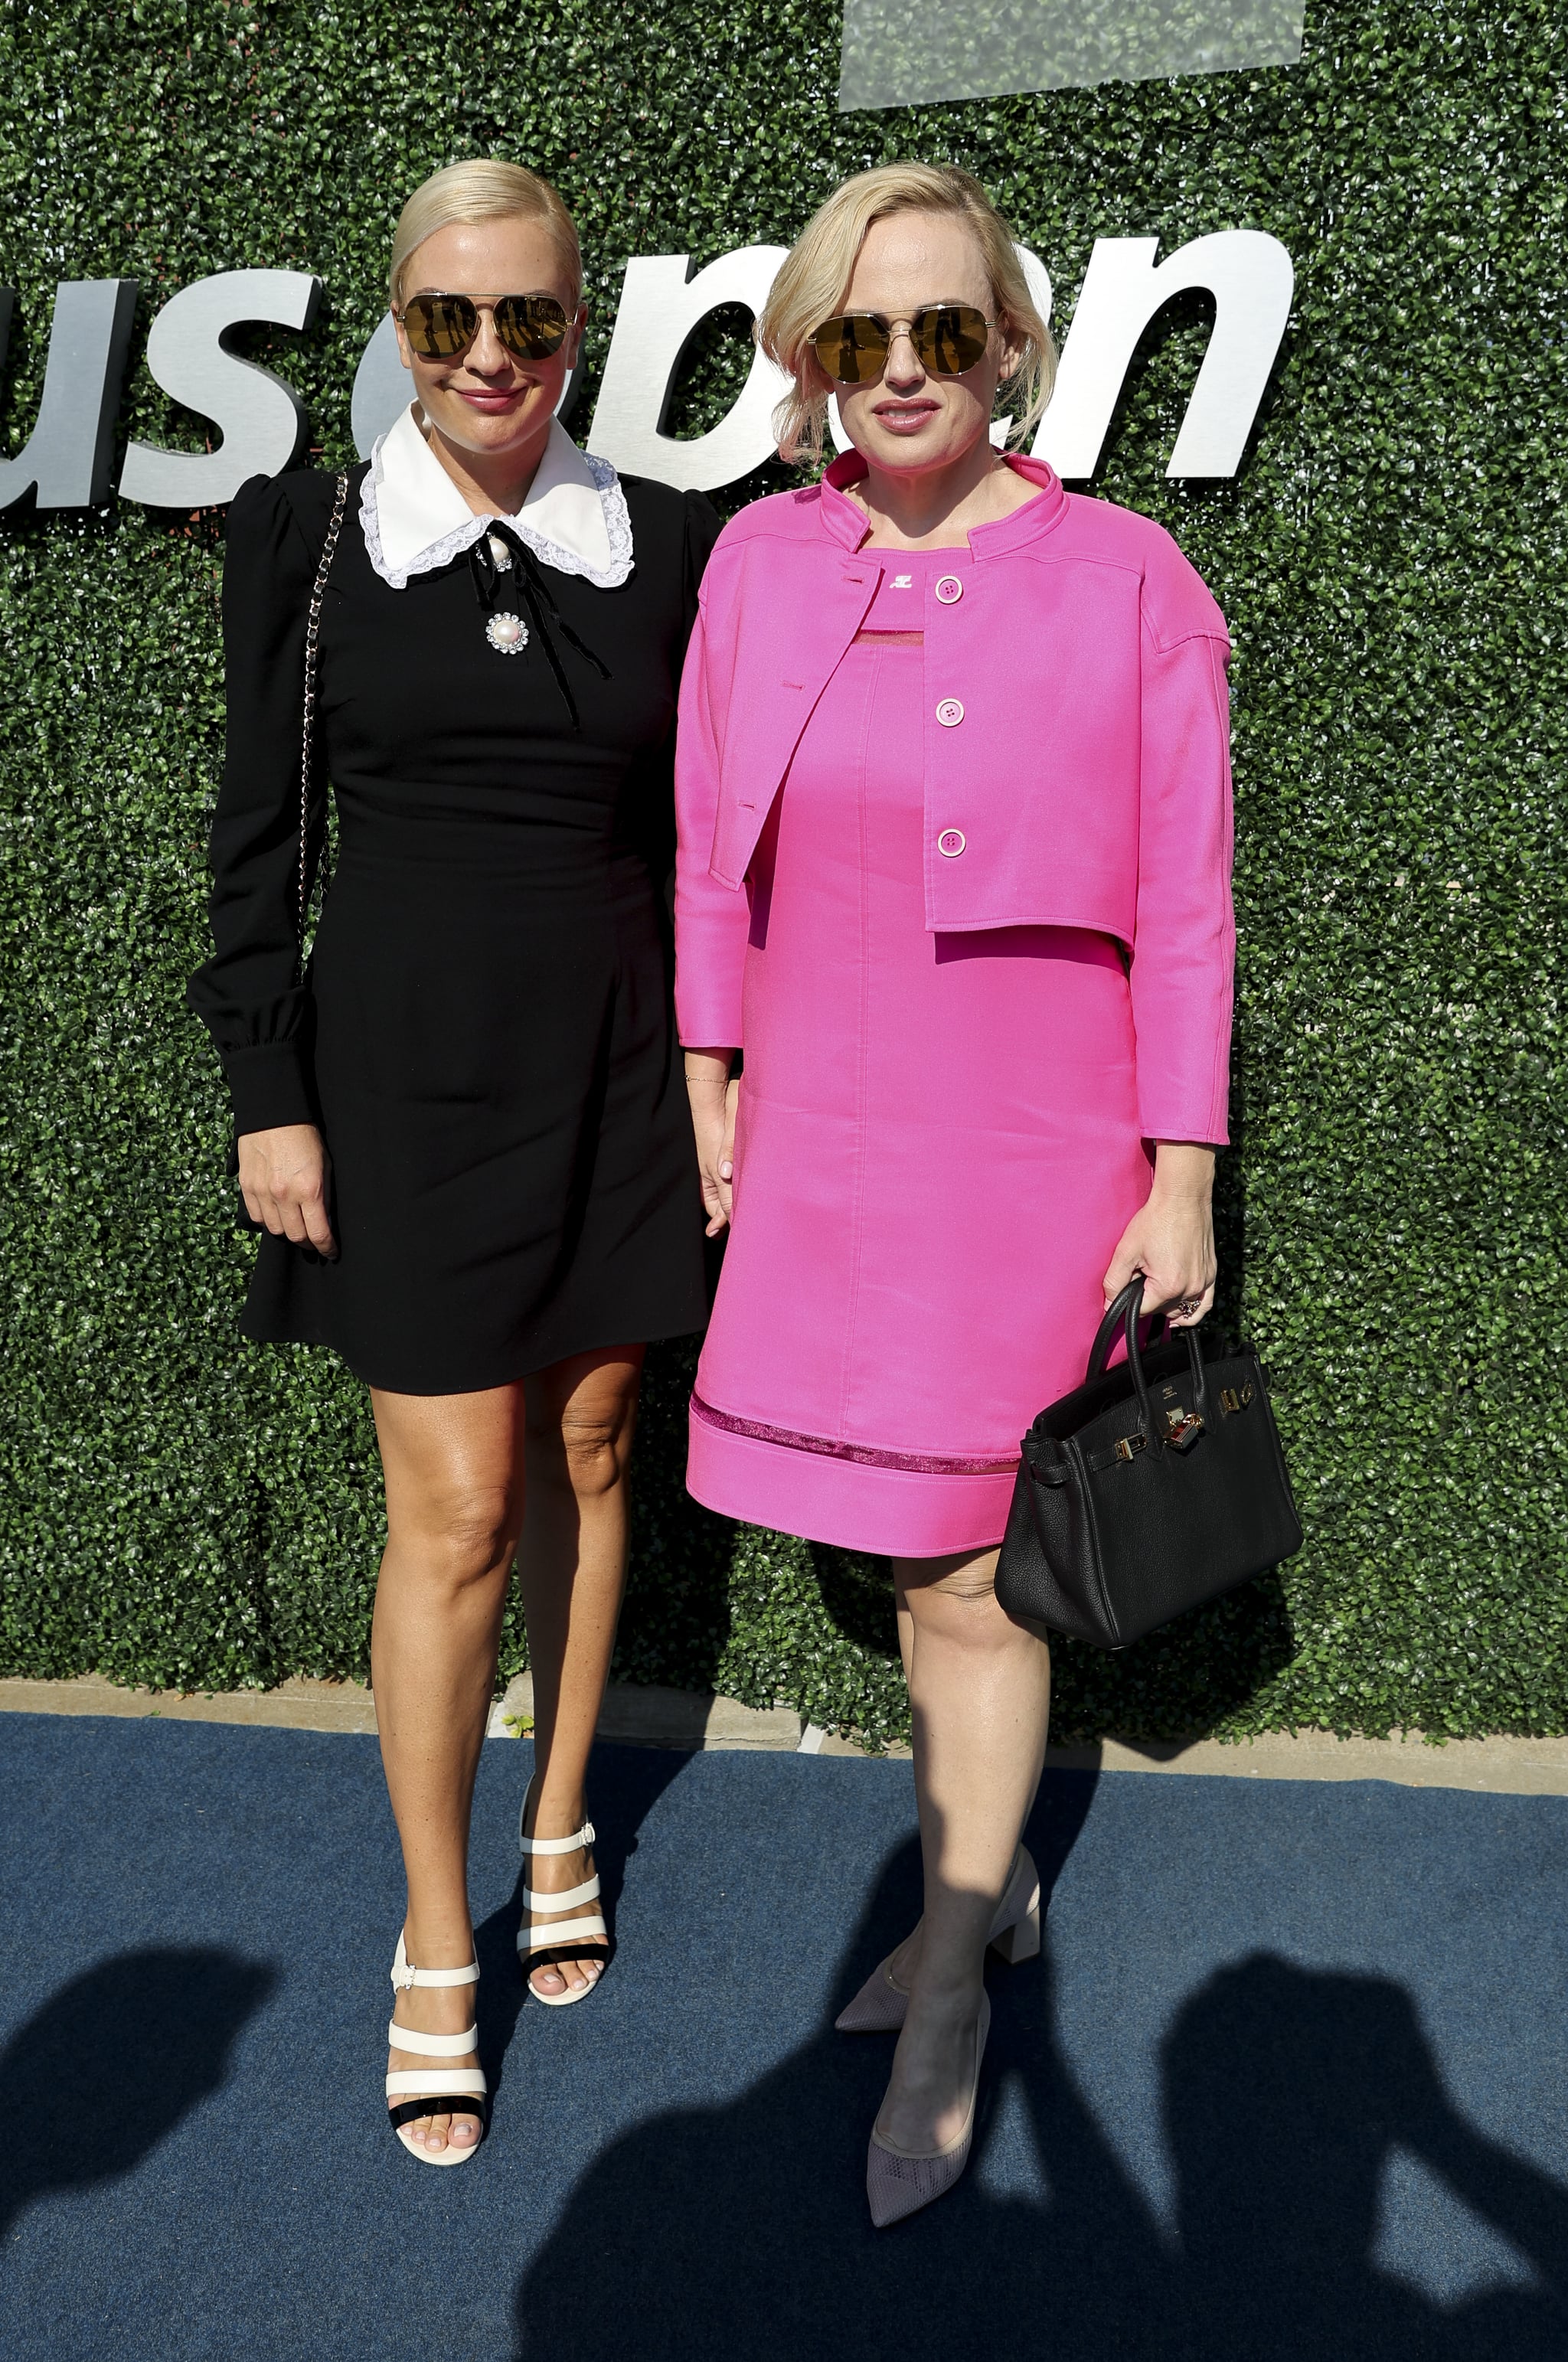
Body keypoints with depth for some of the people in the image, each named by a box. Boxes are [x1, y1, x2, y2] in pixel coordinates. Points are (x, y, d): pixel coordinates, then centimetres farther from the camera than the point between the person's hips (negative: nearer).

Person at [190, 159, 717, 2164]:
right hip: (411, 1074, -2)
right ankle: (435, 1940, 19)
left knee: (584, 1460, 13)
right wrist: (270, 1093, -4)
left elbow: (694, 829, 9)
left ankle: (561, 1829, 35)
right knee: (455, 1513, 0)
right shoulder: (306, 537, -1)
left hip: (612, 1073, 3)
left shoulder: (665, 543, 4)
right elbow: (257, 833, 0)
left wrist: (714, 1069, 6)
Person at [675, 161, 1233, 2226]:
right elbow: (713, 846, 10)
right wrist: (709, 1080, 10)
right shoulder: (766, 559, 2)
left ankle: (951, 1996, 26)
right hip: (823, 1135, 4)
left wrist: (1183, 1183, -9)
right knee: (917, 1539, 16)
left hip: (1032, 1149, -4)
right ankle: (986, 1886, 40)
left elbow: (1183, 901, -7)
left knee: (971, 1574, 3)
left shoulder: (1128, 583, -8)